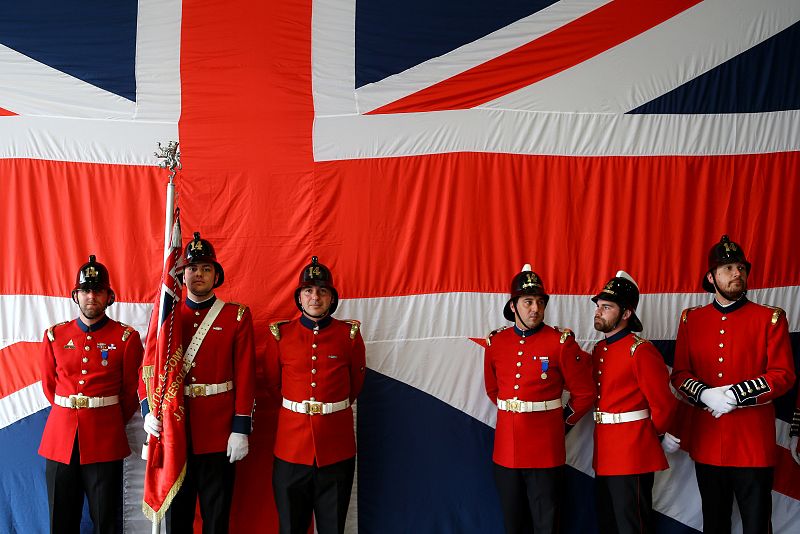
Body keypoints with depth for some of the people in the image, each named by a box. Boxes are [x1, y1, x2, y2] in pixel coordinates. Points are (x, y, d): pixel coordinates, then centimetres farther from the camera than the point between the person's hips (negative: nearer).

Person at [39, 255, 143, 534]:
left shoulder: (126, 338, -2)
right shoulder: (54, 336, 5)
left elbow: (131, 392, 7)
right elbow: (49, 385, 16)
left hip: (105, 442, -2)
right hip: (60, 439, 2)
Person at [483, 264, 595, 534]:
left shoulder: (561, 342, -8)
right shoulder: (495, 342, 3)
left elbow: (584, 393, 0)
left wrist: (562, 420, 8)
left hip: (545, 451, -3)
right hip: (506, 448, 4)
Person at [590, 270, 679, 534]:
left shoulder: (640, 350, -15)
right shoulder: (599, 349, 11)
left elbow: (664, 402, -16)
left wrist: (657, 435, -2)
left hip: (633, 455, -8)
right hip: (604, 453, 9)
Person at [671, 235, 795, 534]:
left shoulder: (770, 318, -1)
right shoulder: (691, 319, 7)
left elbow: (784, 375, -6)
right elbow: (680, 374, 6)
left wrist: (736, 394, -18)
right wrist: (705, 394, -14)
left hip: (753, 442, -3)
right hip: (707, 442, 3)